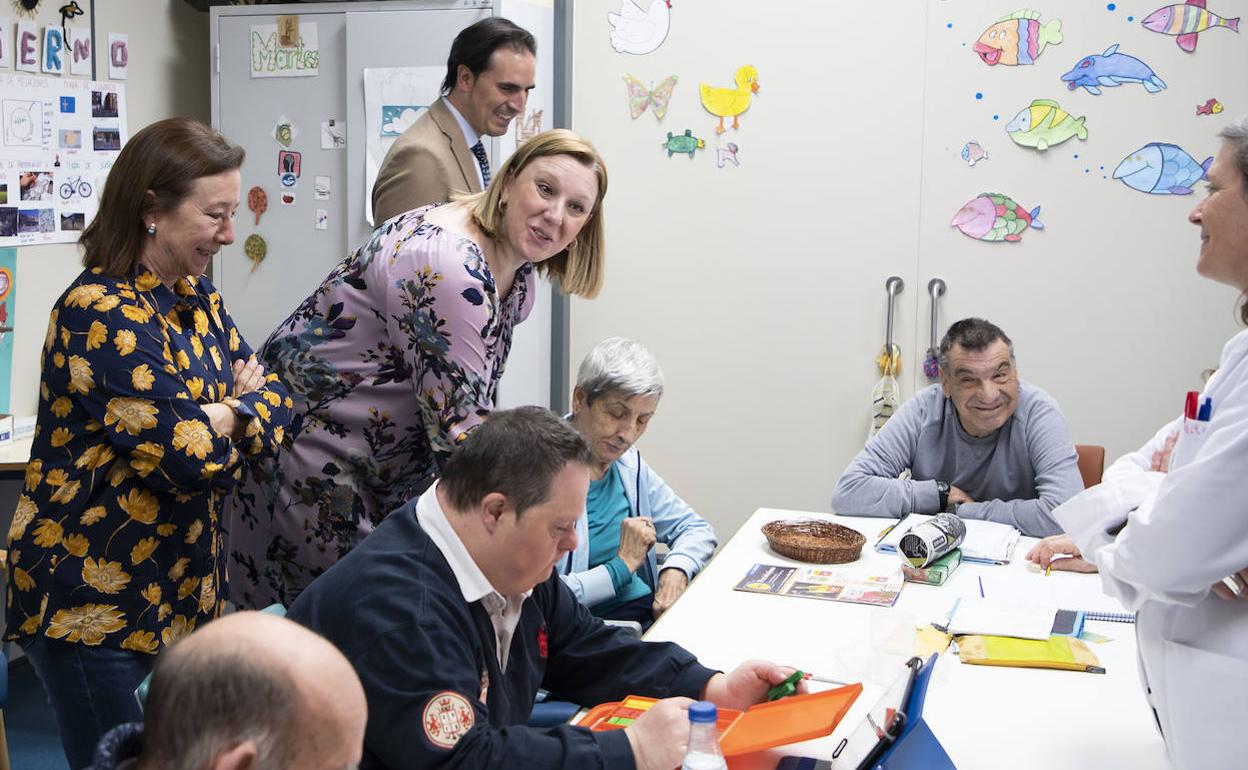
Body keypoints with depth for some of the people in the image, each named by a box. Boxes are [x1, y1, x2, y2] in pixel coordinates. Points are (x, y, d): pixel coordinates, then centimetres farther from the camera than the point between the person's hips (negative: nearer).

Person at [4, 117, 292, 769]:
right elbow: (189, 454, -26)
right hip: (93, 610, -8)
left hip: (182, 591, 8)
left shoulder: (194, 297, 8)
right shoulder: (102, 314, -20)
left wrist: (217, 418, -15)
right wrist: (237, 412, -5)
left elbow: (275, 398, 5)